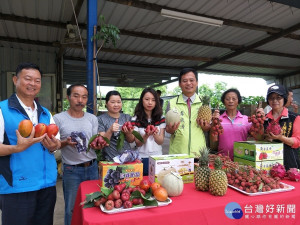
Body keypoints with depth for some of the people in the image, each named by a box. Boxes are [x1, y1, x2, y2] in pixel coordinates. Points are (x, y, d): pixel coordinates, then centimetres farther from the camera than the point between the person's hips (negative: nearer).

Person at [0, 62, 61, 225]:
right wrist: (17, 148, -29)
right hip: (16, 187, -5)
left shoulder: (46, 113, 10)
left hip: (48, 184, 5)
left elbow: (56, 142, 13)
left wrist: (53, 146, -9)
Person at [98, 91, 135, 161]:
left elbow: (131, 140, 6)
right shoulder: (100, 119, -4)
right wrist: (110, 131, -27)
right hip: (110, 160, -3)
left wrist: (128, 133, -15)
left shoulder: (127, 117, 6)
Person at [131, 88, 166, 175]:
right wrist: (146, 135, -25)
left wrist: (154, 134, -23)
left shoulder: (161, 118, 2)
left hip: (157, 157, 2)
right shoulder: (135, 120, -5)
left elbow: (161, 141, -2)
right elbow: (138, 143, -5)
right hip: (142, 158, -2)